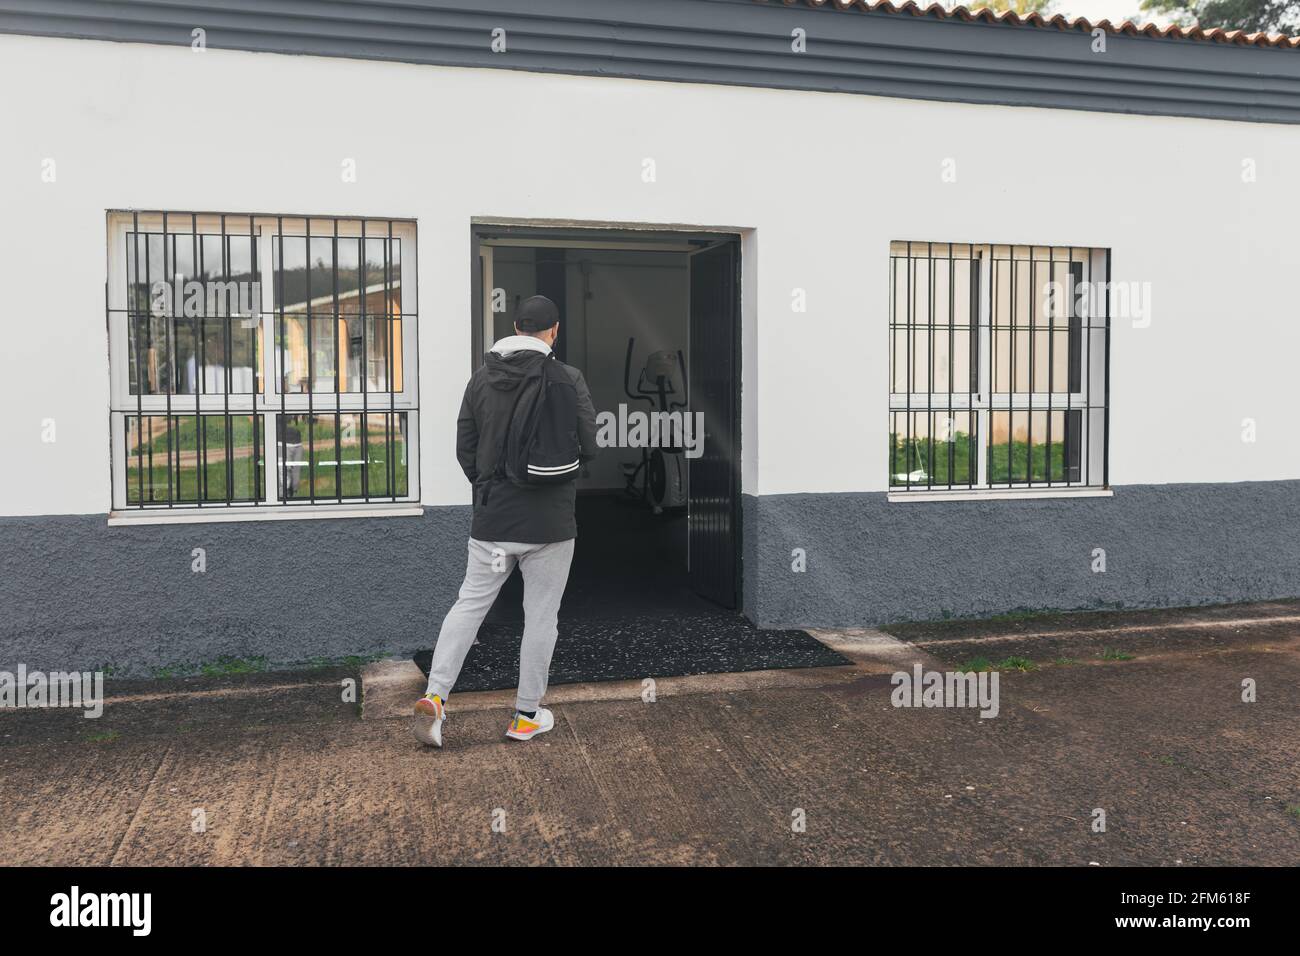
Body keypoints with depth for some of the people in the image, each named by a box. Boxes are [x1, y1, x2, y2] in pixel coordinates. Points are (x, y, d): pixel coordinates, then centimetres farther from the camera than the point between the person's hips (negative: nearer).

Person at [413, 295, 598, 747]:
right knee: (541, 616, 8)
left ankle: (435, 696, 2)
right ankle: (526, 716, 17)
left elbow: (465, 449, 6)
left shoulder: (482, 378, 4)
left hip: (492, 520, 4)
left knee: (470, 603, 14)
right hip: (550, 522, -3)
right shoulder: (568, 378, -9)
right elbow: (588, 448, -8)